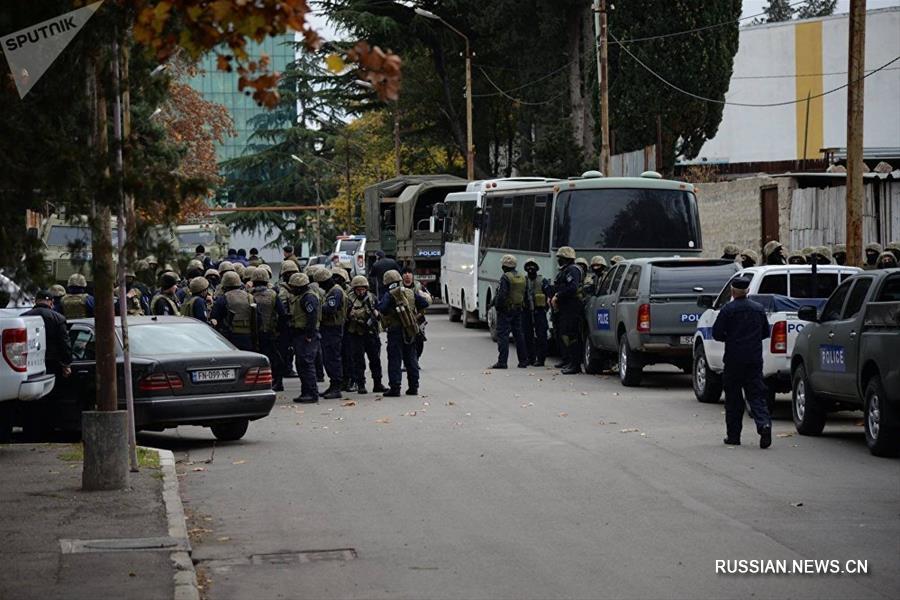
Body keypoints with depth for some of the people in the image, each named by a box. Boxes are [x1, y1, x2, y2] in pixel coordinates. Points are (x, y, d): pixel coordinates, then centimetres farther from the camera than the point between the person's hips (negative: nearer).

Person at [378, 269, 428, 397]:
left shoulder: (389, 295, -10)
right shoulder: (410, 293, 7)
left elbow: (383, 309, -25)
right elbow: (424, 303, 10)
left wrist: (378, 304, -4)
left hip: (396, 330, -6)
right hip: (410, 331, 6)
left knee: (395, 359, -2)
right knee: (411, 359, 13)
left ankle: (395, 387, -6)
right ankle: (413, 387, 15)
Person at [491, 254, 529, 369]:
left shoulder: (505, 277, -15)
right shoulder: (522, 278, 11)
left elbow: (501, 295, -20)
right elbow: (524, 295, 14)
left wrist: (497, 305, -10)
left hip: (506, 310, -8)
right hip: (518, 310, 8)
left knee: (503, 335, -6)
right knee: (519, 334, 13)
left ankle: (502, 361, -10)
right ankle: (523, 361, 15)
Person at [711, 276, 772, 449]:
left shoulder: (728, 309, -9)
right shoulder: (759, 309, 7)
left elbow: (716, 334, -8)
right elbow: (765, 333, 16)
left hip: (734, 358, -3)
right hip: (755, 359, 3)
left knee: (733, 397, 6)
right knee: (756, 394, 3)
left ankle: (733, 435, 9)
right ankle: (764, 424, -21)